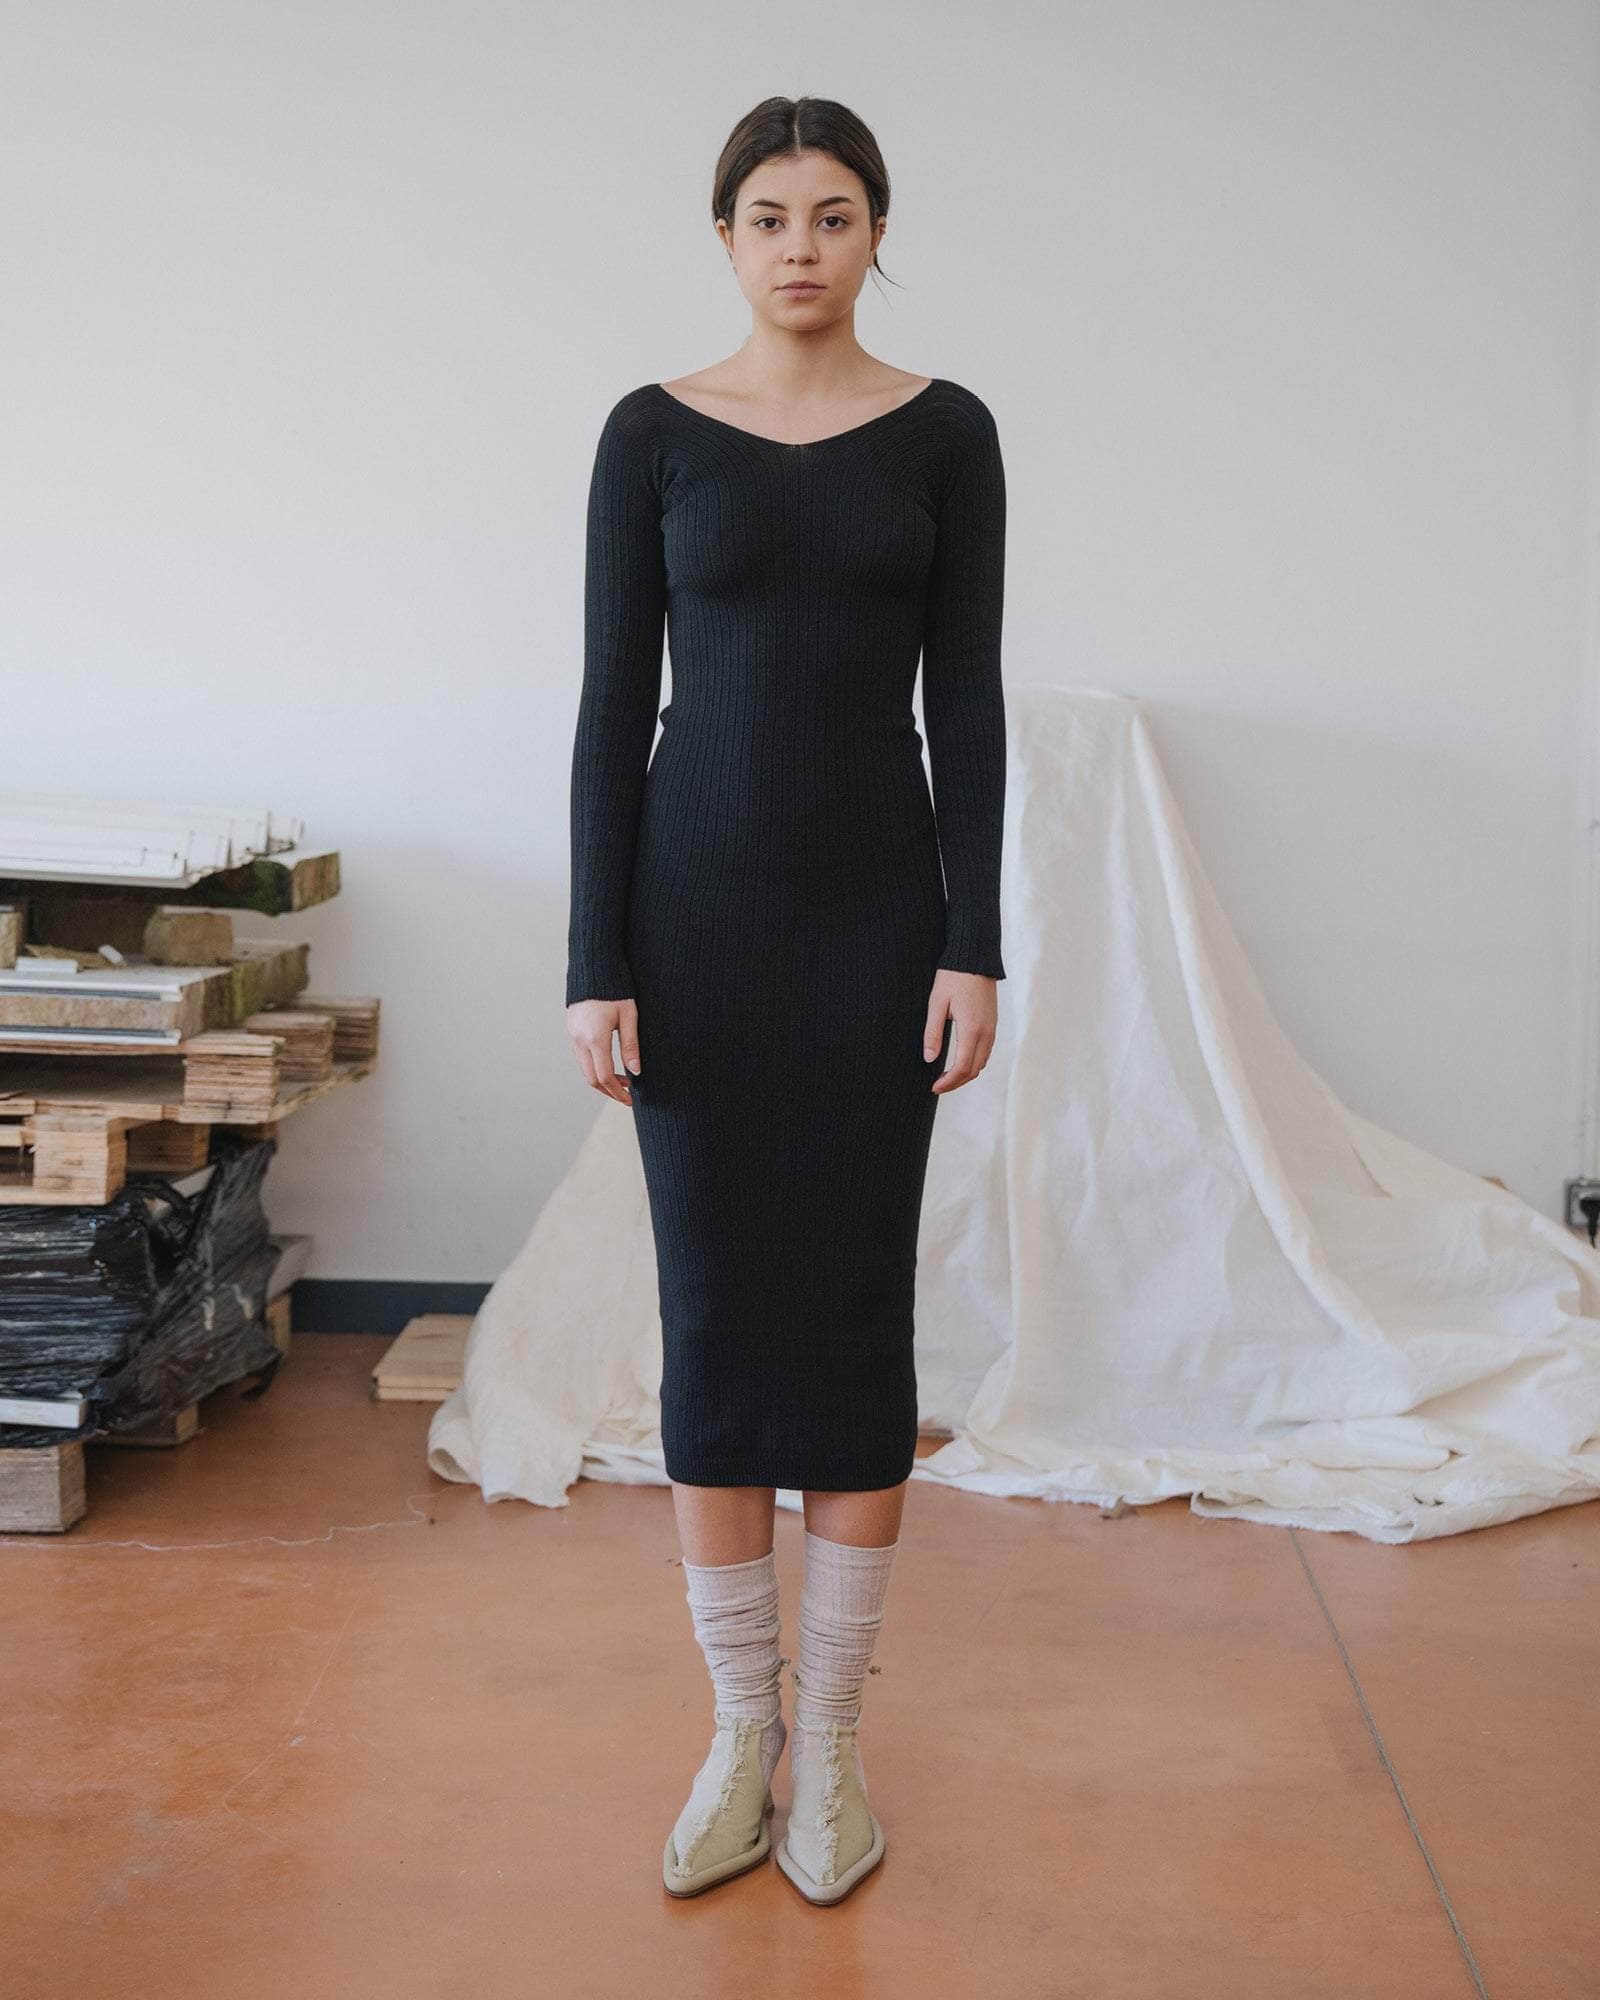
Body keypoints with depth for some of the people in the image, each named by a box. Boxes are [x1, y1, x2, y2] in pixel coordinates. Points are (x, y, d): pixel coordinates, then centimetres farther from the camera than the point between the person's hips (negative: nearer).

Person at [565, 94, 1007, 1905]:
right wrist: (596, 963, -6)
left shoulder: (944, 431, 4)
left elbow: (966, 696, 1)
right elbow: (612, 704, -1)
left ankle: (830, 1737, 18)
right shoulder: (653, 432, 3)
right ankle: (741, 1729, 20)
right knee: (716, 1321, 4)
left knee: (857, 1318, 4)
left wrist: (975, 944, -6)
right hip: (698, 903, 0)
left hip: (878, 905, 0)